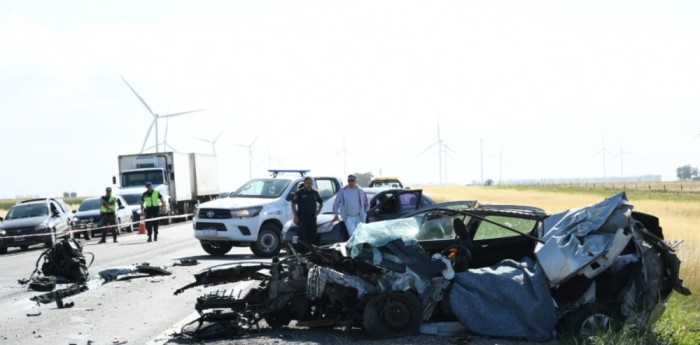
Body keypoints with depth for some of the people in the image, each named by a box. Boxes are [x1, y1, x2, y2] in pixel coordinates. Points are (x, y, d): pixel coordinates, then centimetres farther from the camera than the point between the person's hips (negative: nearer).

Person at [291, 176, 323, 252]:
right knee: (303, 236, -6)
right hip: (302, 216, -4)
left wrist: (318, 210, 7)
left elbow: (321, 202, 24)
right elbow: (293, 204, -4)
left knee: (313, 235, 7)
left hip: (312, 216, 4)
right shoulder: (299, 193, -2)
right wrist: (295, 216, -10)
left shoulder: (315, 193, 11)